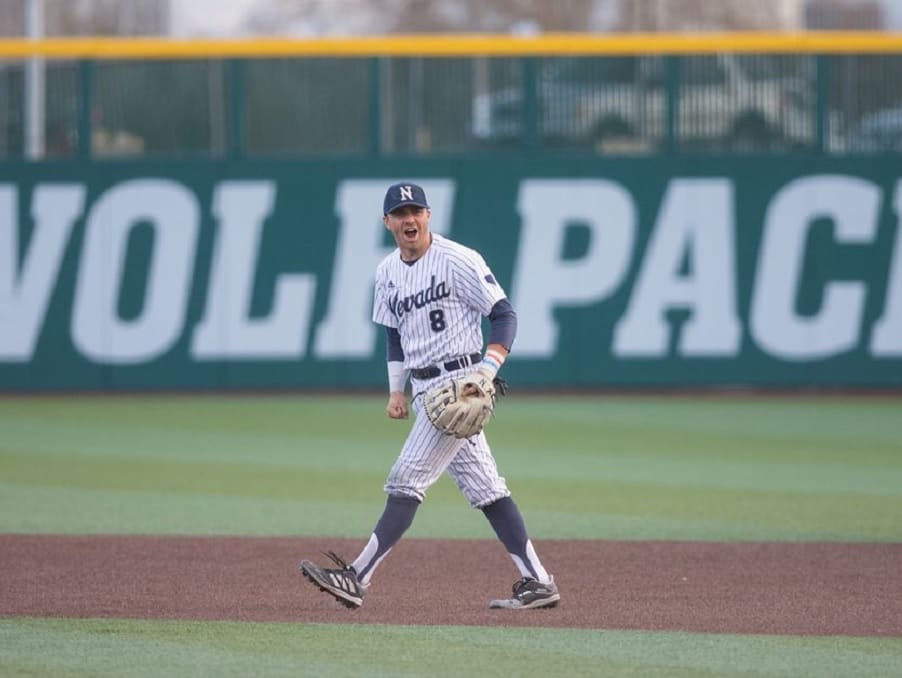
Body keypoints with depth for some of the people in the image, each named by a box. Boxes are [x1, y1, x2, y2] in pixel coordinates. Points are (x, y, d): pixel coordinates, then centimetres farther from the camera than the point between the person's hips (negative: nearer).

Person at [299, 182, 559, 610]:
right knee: (483, 487, 7)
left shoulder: (458, 261, -11)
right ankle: (537, 583, 9)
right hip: (424, 391, 8)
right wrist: (396, 391, 14)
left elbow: (504, 316, -11)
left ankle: (357, 579, -15)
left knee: (407, 479, -12)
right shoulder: (387, 273, 12)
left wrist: (487, 370, -23)